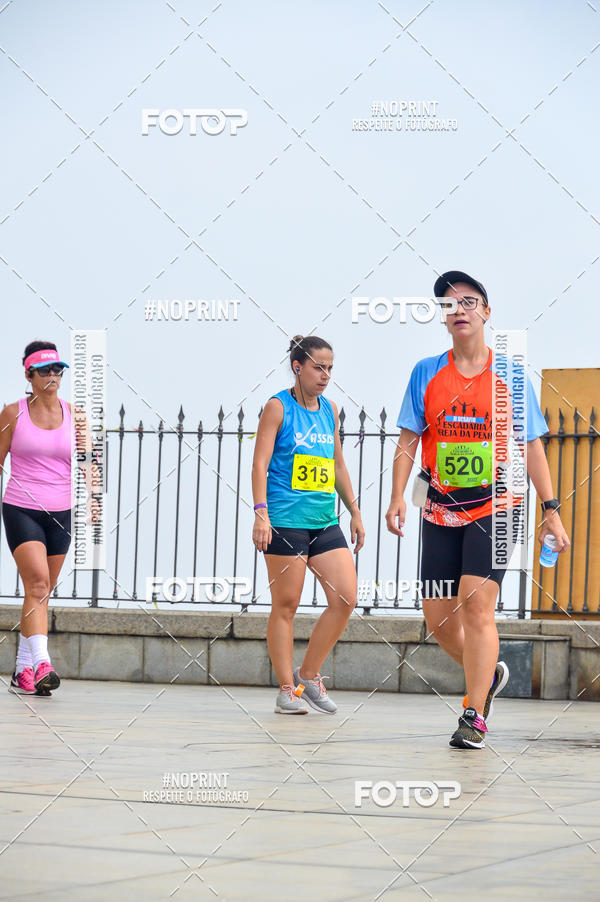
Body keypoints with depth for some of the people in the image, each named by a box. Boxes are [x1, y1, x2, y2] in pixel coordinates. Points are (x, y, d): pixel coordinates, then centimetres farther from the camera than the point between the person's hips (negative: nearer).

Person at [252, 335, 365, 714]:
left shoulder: (329, 409, 14)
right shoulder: (278, 407, -3)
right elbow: (260, 463, -8)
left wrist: (355, 512, 21)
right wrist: (261, 513, -18)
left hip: (324, 522, 6)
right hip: (285, 522, -6)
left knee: (346, 598, -2)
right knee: (286, 606, -2)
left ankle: (309, 675, 12)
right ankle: (287, 689, 6)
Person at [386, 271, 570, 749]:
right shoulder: (426, 373, 6)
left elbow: (531, 445, 4)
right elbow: (409, 440, 6)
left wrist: (551, 510, 0)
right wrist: (398, 496, -7)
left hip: (495, 507, -3)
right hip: (441, 511, 3)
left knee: (476, 603, -18)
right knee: (438, 617, 4)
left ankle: (475, 717, -13)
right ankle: (489, 674, 32)